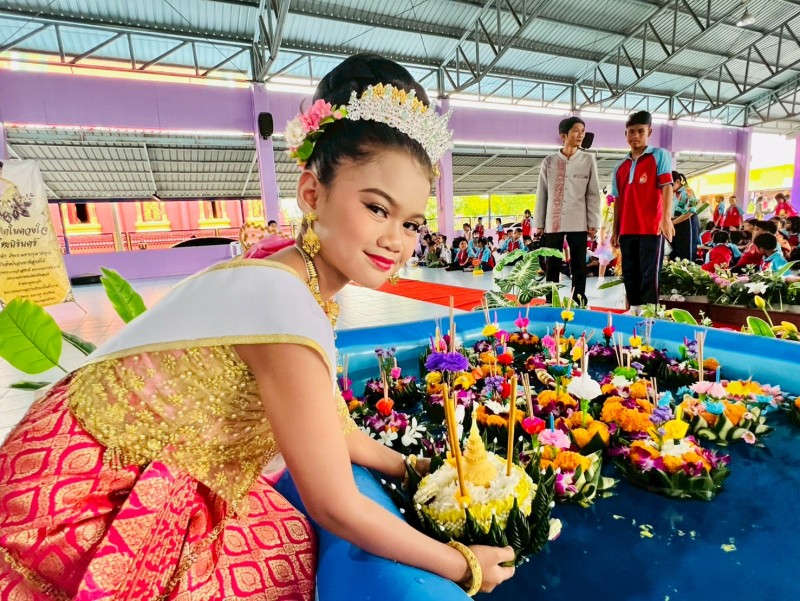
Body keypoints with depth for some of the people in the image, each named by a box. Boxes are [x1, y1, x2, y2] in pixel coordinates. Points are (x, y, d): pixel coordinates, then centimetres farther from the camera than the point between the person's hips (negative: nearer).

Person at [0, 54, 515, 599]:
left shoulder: (307, 290, -5)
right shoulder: (282, 301, -31)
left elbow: (333, 427, 6)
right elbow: (337, 507, -23)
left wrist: (409, 467, 8)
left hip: (168, 486, 7)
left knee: (293, 553, 6)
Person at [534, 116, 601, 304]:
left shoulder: (588, 160, 5)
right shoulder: (549, 161, 6)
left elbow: (593, 193, 3)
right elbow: (541, 194, 6)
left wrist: (593, 223, -2)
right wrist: (539, 223, 4)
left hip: (578, 223, 0)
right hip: (553, 222, 1)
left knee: (578, 266, 3)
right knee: (552, 266, 4)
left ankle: (578, 304, 9)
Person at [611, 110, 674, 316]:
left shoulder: (659, 155, 2)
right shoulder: (621, 167, 15)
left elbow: (667, 187, -8)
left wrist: (667, 218, -20)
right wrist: (615, 229, 10)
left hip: (651, 228, -5)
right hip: (627, 230, 5)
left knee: (649, 273, -5)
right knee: (629, 273, 8)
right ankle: (634, 310, 18)